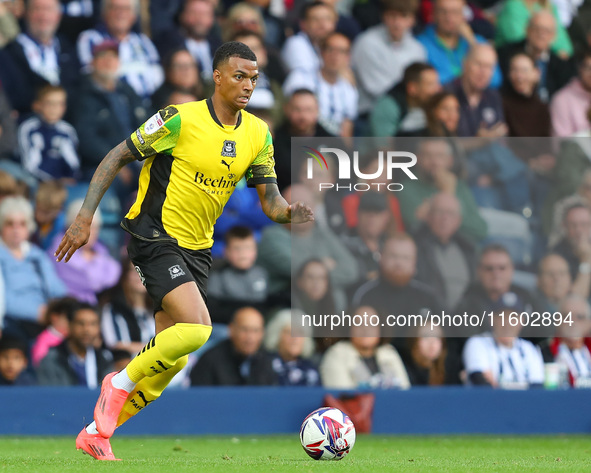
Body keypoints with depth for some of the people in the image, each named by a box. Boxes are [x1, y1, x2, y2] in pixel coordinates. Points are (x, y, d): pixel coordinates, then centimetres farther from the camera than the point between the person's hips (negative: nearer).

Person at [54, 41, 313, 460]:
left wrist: (290, 213, -21)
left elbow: (270, 199, 4)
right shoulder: (181, 119, -15)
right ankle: (121, 383, -3)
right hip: (155, 236, -7)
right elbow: (117, 158, -9)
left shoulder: (258, 135, 2)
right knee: (197, 328, -25)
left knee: (172, 359, 6)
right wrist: (85, 217, -15)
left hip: (197, 248, 7)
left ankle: (97, 433, 19)